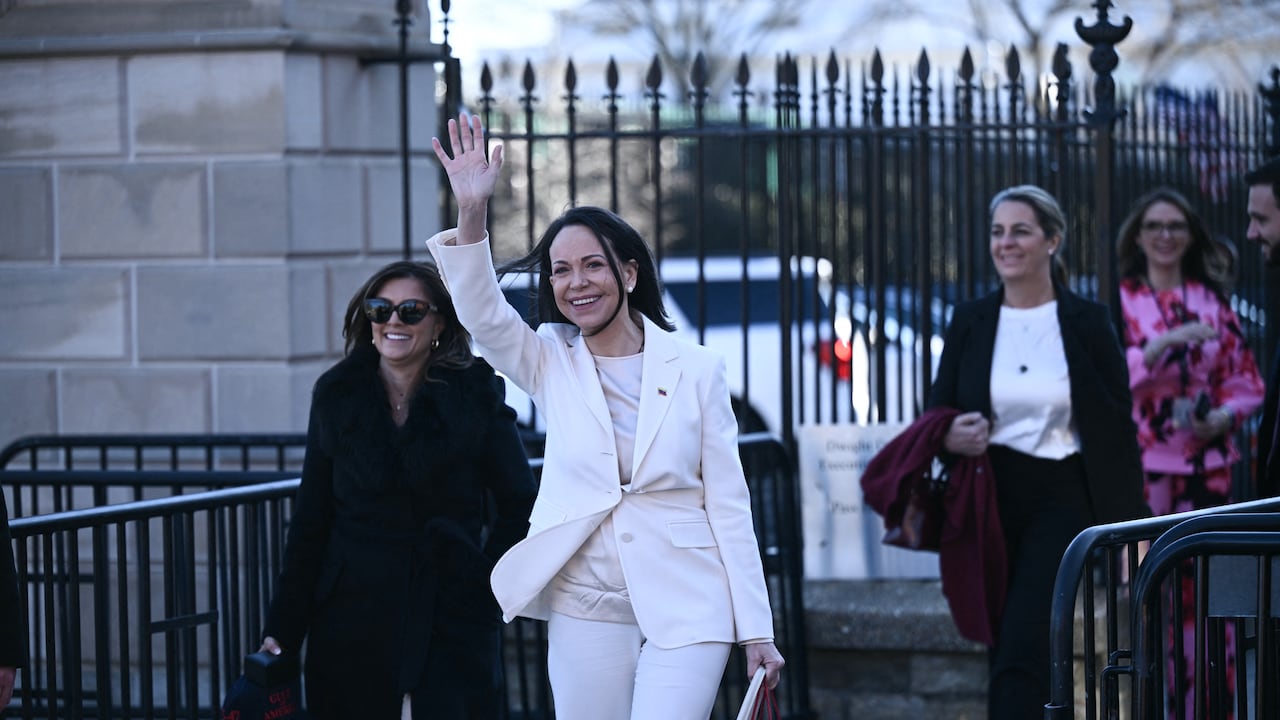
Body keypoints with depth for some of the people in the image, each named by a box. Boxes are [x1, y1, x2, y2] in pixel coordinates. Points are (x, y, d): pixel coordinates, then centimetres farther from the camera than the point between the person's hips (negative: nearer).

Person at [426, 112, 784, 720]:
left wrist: (756, 630, -2)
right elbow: (483, 316, -14)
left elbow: (728, 503, 2)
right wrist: (472, 215, -30)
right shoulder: (551, 363, 6)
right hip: (586, 607, 2)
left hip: (686, 607, -2)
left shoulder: (695, 369, 2)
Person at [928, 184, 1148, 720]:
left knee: (1022, 654, -16)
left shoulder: (1087, 323, 0)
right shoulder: (969, 322, 7)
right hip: (990, 501, 4)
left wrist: (1130, 525, -2)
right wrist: (950, 439, -13)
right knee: (1004, 654, 7)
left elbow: (1119, 429, 2)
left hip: (1062, 501, -4)